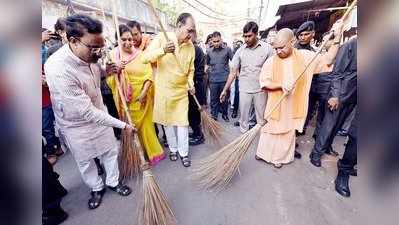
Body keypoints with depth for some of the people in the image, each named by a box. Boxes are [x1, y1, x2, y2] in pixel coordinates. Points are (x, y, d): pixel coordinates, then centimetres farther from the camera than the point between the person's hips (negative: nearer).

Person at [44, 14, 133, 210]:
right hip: (76, 124, -5)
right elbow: (87, 112, -32)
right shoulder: (57, 69, -34)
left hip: (99, 114, 6)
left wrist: (105, 71, -10)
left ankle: (113, 181, 42)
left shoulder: (89, 54, -13)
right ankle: (96, 188, 44)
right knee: (85, 162, 17)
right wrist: (123, 125, -27)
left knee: (111, 151, 18)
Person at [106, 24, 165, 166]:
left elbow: (148, 75, -7)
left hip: (142, 98, -1)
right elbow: (109, 80, -1)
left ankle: (152, 152, 25)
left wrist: (144, 92, -17)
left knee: (145, 125, 8)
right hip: (125, 100, 2)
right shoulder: (113, 55, 2)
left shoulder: (140, 53, -1)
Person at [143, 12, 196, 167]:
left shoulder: (191, 46, 2)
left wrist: (191, 84, -7)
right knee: (167, 121, 11)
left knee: (182, 122, 4)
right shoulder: (162, 38, -8)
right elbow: (146, 57, -16)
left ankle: (183, 153, 21)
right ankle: (173, 149, 32)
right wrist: (162, 50, -34)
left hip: (181, 90, 2)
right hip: (164, 89, -1)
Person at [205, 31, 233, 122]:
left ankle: (224, 114, 28)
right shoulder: (209, 51, 7)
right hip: (213, 79, 2)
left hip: (224, 78, -1)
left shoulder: (227, 49, 0)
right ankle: (214, 116, 21)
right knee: (214, 99, 8)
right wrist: (205, 70, 2)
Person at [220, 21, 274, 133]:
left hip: (261, 90, -1)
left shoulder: (267, 48, -4)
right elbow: (233, 72, 2)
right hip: (244, 90, 2)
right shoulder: (240, 51, 0)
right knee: (243, 118, 11)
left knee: (262, 119, 10)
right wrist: (225, 90, 0)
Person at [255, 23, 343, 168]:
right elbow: (264, 82, -10)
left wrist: (337, 36, 0)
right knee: (269, 129, 10)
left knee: (288, 132, 13)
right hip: (276, 104, -1)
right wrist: (281, 85, -24)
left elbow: (328, 59, 6)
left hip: (293, 105, 1)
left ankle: (280, 157, 33)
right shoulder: (271, 61, -6)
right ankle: (263, 153, 32)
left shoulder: (305, 56, -1)